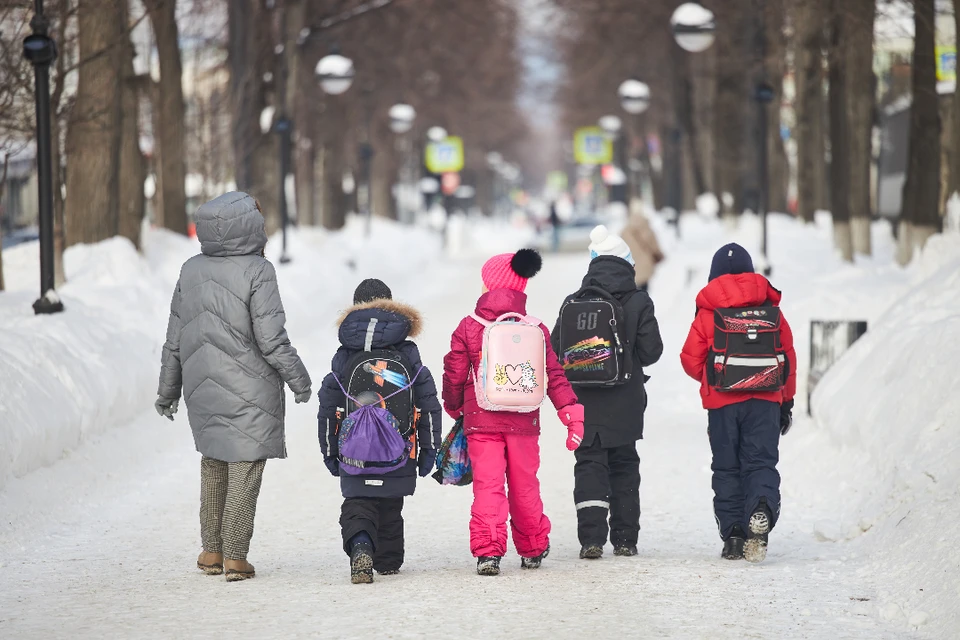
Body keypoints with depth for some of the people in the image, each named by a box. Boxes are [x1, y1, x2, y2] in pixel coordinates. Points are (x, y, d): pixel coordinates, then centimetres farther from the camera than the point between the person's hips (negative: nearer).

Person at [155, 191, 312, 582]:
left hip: (203, 390, 5)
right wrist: (297, 378, -3)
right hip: (250, 393, -5)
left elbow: (174, 340, 9)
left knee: (213, 468, 19)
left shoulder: (191, 271, 3)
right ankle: (235, 558, 0)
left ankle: (211, 551, 21)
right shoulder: (257, 271, -14)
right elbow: (271, 338, -16)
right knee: (245, 470, 1)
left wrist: (168, 390, 18)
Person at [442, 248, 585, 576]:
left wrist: (453, 406, 18)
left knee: (487, 486, -3)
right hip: (523, 423, 2)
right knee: (524, 487, 14)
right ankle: (532, 550, 26)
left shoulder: (469, 328, -4)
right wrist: (571, 411, 3)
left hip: (481, 422, -2)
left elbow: (454, 375, 0)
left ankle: (488, 551, -15)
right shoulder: (536, 329, 2)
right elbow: (554, 376, 0)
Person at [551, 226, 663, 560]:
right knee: (624, 465, 12)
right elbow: (651, 350, -6)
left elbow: (556, 351, -1)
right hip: (625, 404, 0)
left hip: (584, 401, 0)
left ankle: (591, 538, -11)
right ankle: (625, 539, 13)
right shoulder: (638, 302, -6)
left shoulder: (572, 303, -2)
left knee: (589, 463, 2)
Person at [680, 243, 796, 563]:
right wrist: (786, 402, 17)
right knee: (761, 462, 1)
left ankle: (733, 536, 2)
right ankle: (762, 509, -29)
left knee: (727, 468, 8)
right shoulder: (771, 310, 4)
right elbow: (789, 359, 8)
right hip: (765, 402, 1)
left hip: (722, 403, -1)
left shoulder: (707, 314, -3)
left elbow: (691, 361, 0)